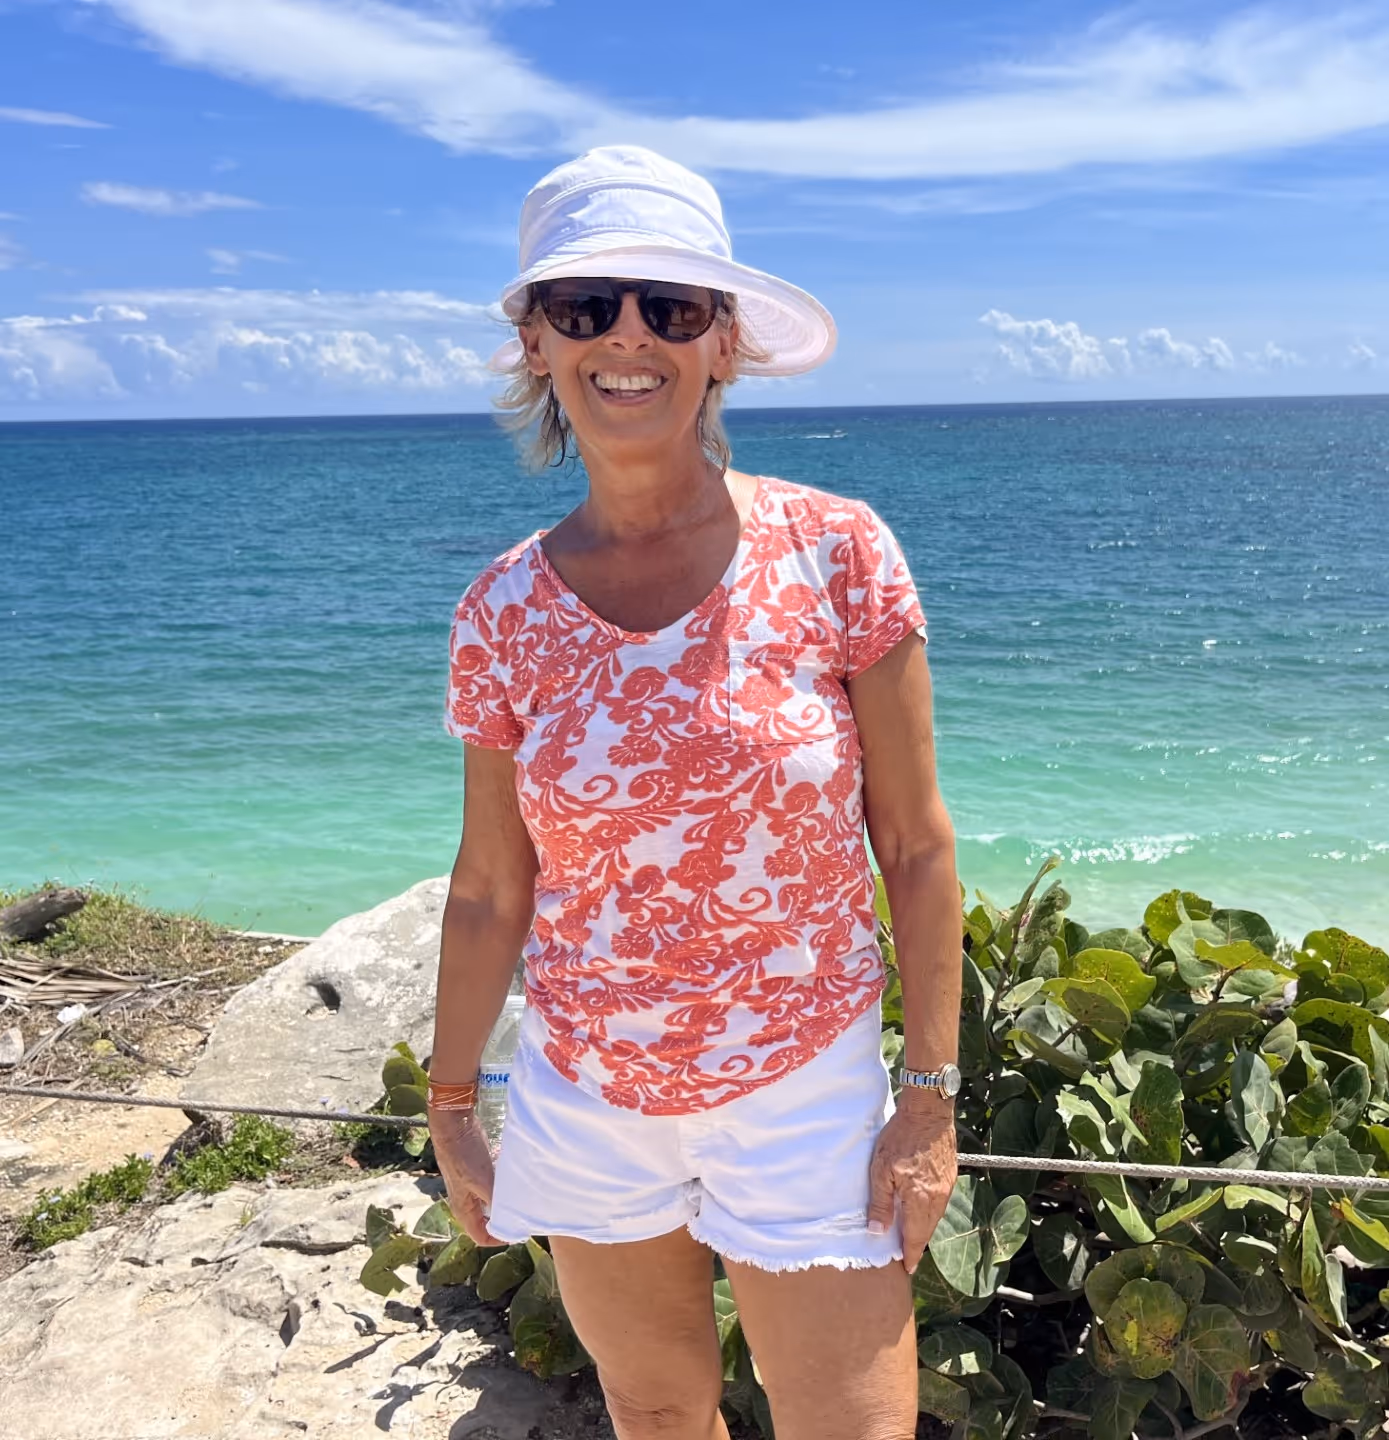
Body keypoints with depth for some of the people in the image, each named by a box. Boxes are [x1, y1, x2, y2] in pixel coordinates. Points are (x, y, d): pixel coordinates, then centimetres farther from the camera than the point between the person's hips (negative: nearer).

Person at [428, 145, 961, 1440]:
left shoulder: (837, 555, -13)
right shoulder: (504, 614, -7)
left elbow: (916, 846, -8)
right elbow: (490, 888, 1)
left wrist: (931, 1097, -7)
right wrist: (450, 1110, 8)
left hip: (804, 1093, -2)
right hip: (582, 1100, 3)